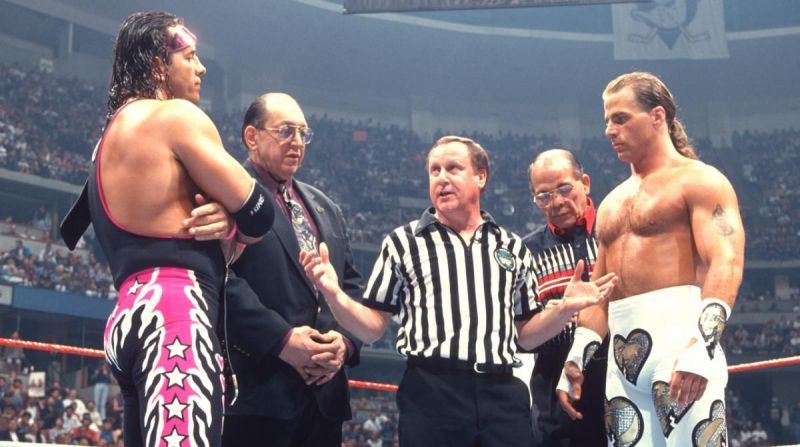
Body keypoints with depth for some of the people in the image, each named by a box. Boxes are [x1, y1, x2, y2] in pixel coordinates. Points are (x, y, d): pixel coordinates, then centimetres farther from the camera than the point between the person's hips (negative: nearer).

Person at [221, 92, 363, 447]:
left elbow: (352, 285, 20)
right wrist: (281, 339, -19)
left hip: (324, 391, 7)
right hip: (259, 391, -7)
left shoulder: (326, 208, 23)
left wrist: (345, 340, 1)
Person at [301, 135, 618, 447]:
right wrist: (334, 294, -11)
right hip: (431, 394, -2)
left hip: (503, 395, 2)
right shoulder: (403, 242, 9)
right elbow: (372, 327, 6)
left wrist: (565, 307, 1)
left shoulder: (513, 247, 15)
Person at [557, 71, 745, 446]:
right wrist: (577, 357, 16)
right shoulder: (612, 203, 24)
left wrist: (702, 344, -25)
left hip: (679, 338, -7)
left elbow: (726, 263, -12)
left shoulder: (699, 181, 2)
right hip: (622, 354, 7)